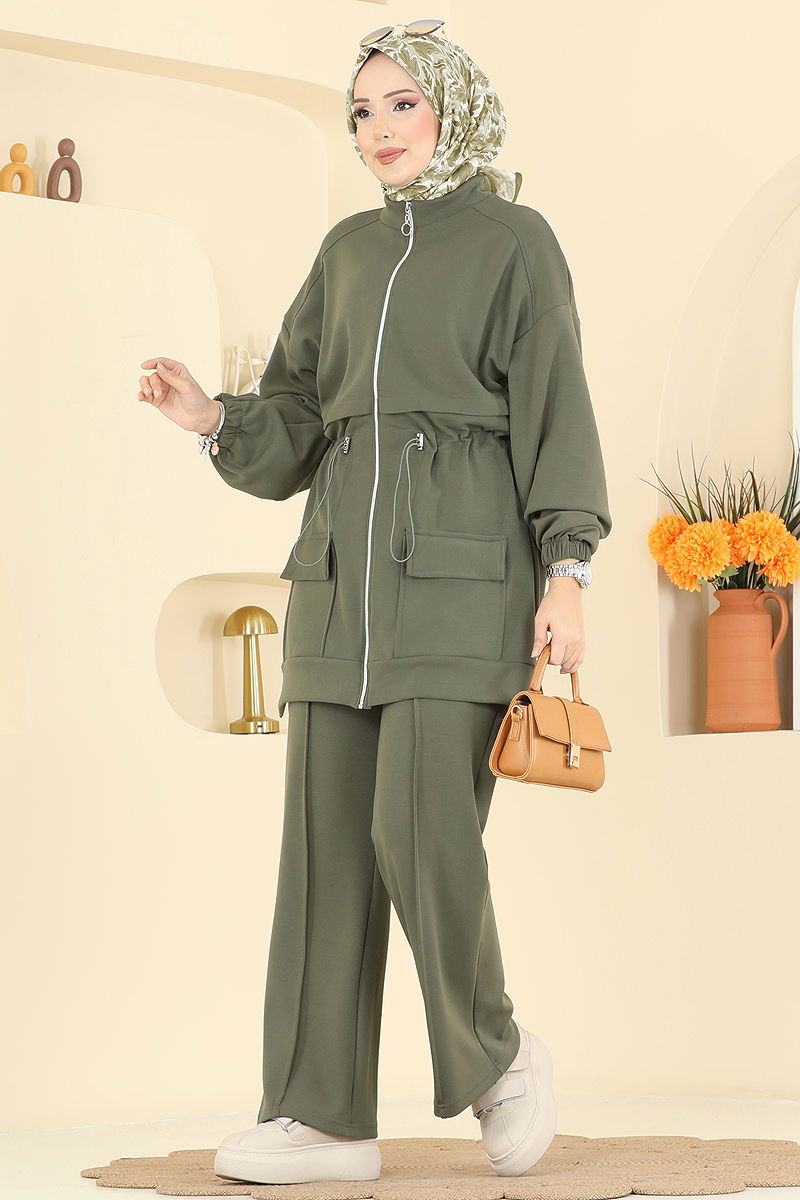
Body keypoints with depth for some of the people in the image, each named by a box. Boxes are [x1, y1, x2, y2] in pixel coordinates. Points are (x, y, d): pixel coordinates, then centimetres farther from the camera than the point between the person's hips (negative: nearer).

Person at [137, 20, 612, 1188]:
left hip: (463, 570, -5)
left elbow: (554, 409, -4)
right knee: (328, 839, 1)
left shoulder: (515, 239, 3)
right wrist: (212, 417, -6)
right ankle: (328, 1115, 5)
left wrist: (567, 574, -14)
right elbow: (296, 422, 15)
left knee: (422, 830, -16)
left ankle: (498, 1052, 8)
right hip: (344, 570, 6)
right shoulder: (349, 251, 18)